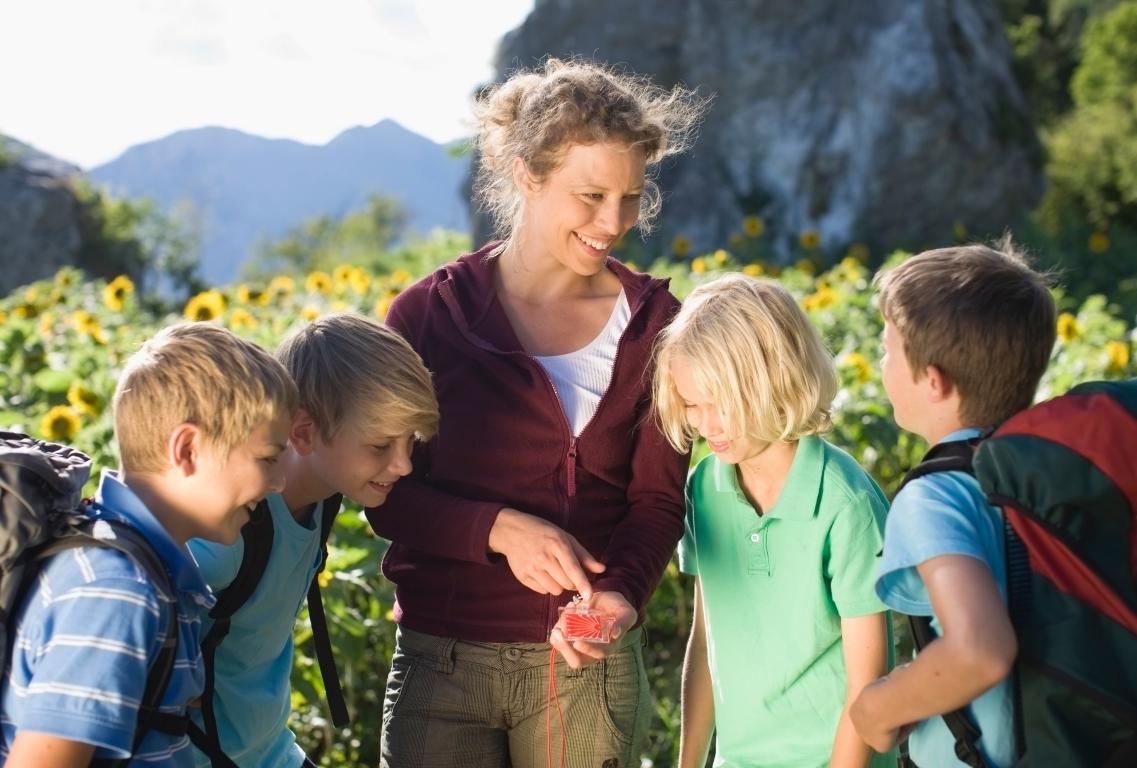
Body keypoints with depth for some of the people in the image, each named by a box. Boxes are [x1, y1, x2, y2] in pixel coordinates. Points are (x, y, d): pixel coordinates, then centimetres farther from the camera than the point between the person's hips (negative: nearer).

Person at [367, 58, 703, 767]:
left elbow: (659, 498, 0)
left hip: (588, 664, 1)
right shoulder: (430, 314, -3)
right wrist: (500, 528, -19)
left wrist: (620, 592, -19)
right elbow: (387, 492, -3)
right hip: (442, 657, 0)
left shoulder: (653, 323, 0)